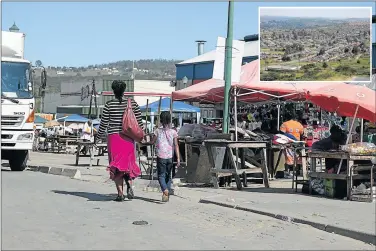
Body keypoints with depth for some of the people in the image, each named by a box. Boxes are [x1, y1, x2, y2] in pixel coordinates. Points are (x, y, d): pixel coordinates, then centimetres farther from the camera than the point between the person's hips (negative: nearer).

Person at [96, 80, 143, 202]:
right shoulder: (133, 103, 1)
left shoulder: (109, 105, -4)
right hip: (128, 137, 2)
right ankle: (129, 185, -9)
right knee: (129, 162, 14)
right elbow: (139, 121, 5)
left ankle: (120, 193, -4)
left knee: (116, 165, 2)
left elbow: (103, 123, 1)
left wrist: (99, 136, 16)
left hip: (113, 137, -2)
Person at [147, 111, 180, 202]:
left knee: (161, 175, -2)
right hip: (170, 157, 2)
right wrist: (178, 158, -5)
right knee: (168, 175, 18)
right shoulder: (173, 132, 0)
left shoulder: (158, 131, -1)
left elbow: (152, 142, 10)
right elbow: (176, 145, -4)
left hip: (161, 156, -2)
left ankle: (165, 190, -26)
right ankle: (168, 190, 17)